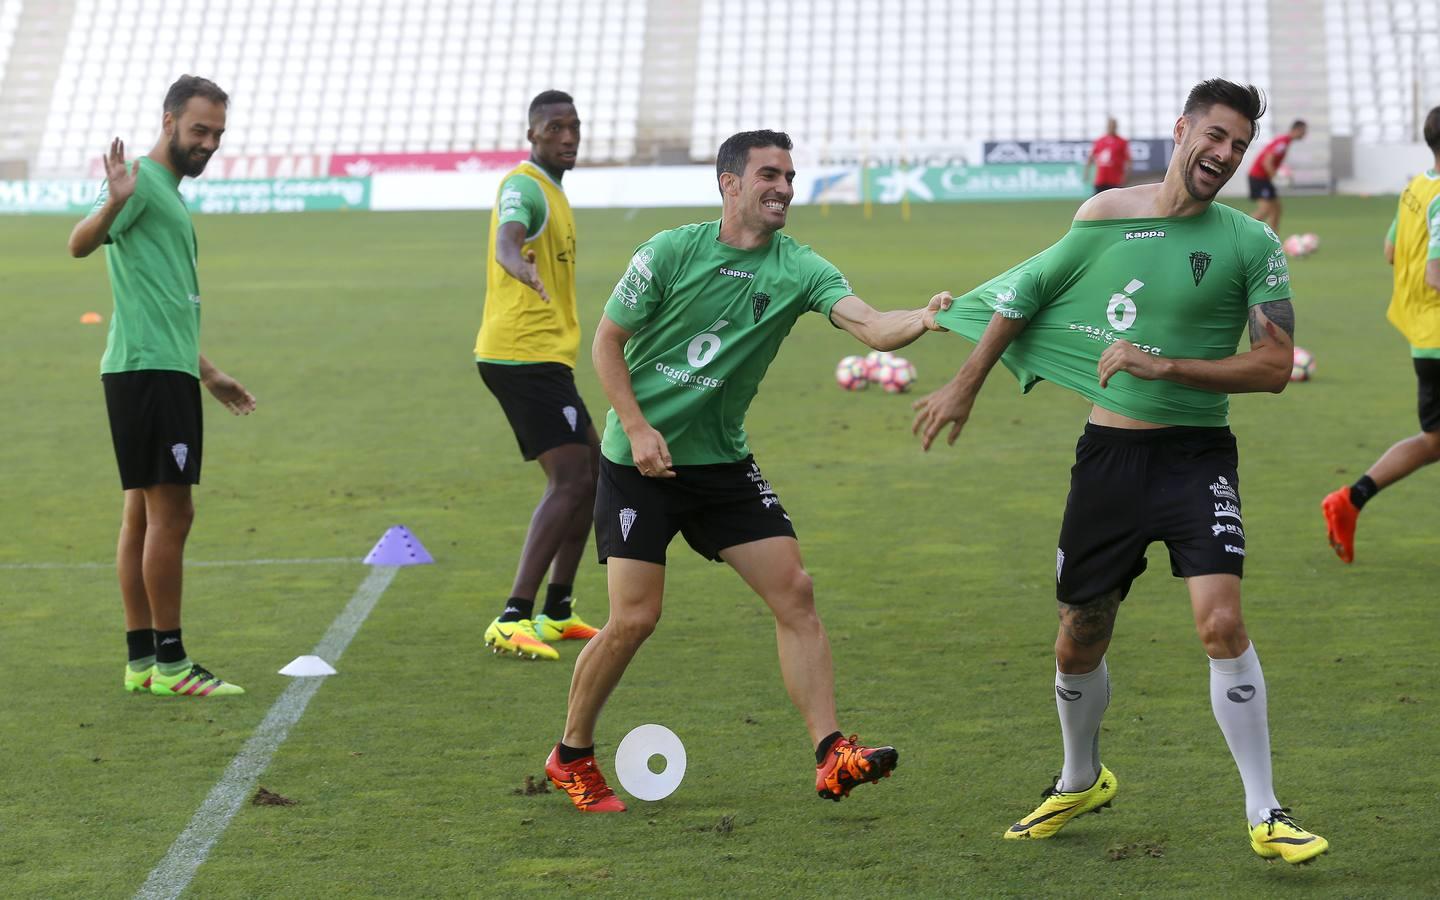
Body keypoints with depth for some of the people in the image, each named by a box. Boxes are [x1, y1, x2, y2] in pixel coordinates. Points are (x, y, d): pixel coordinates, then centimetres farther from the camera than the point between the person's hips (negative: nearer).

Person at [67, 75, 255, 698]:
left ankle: (142, 660, 14)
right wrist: (113, 204, -44)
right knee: (170, 512, -9)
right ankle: (169, 664, -6)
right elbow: (81, 244, -25)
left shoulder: (169, 192, 21)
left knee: (145, 513, 11)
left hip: (166, 372, 10)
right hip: (147, 370, -10)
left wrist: (207, 373, 33)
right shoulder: (142, 180, -8)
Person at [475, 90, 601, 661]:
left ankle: (556, 612, 22)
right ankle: (513, 621, -22)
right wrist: (520, 266, -56)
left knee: (592, 473, 17)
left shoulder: (550, 189, 18)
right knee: (571, 480, -17)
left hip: (542, 355, 11)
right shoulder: (524, 186, -13)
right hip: (525, 354, -11)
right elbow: (506, 242, -35)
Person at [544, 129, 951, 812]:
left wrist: (926, 318, -41)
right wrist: (637, 428, -13)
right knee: (635, 617, -8)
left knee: (794, 591, -8)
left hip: (722, 462, 4)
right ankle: (571, 757, 13)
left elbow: (871, 326, -20)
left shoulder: (798, 268, -5)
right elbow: (607, 340, -3)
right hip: (639, 462, -4)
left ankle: (831, 756, -6)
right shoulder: (672, 252, -11)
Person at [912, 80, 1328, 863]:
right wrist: (964, 387, 20)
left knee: (1221, 621, -21)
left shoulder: (1250, 243, -5)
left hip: (1197, 454, -3)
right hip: (1109, 453, 3)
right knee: (1078, 641, 10)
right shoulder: (1107, 214, 3)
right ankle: (1081, 782, 38)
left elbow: (1275, 365, -9)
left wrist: (1165, 366, -18)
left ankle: (1264, 813, -9)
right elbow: (1023, 294, 17)